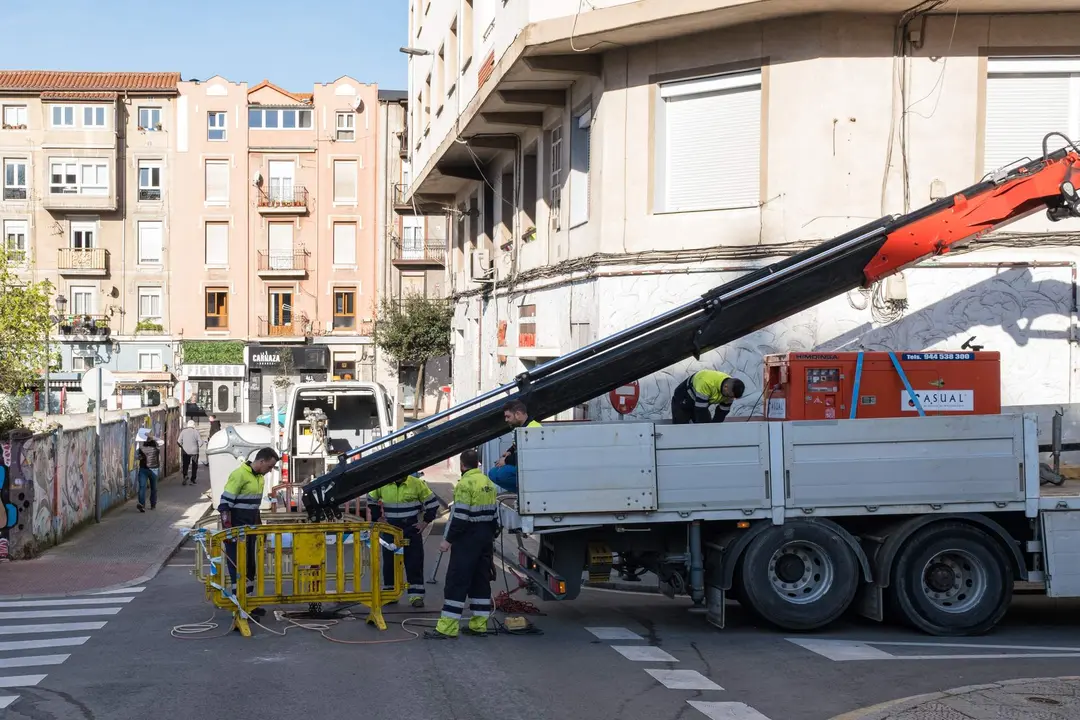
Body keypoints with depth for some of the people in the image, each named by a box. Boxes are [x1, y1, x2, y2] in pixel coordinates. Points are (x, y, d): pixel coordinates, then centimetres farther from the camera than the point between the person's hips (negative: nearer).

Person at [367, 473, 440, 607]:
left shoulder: (417, 484, -9)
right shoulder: (382, 484, -2)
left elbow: (432, 502, 0)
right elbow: (371, 500, 15)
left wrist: (425, 522, -2)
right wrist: (377, 519, 10)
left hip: (412, 530, -2)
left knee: (414, 563, -3)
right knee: (389, 562, 7)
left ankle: (416, 595, 1)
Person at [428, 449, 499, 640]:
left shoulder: (465, 484, -14)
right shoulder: (488, 483, 12)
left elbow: (460, 516, -20)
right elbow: (495, 514, 16)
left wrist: (448, 539, -15)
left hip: (468, 538, -8)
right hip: (486, 537, 8)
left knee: (457, 581, -7)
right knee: (481, 580, 12)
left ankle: (447, 628, -8)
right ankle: (479, 624, 14)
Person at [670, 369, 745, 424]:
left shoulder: (730, 391, -18)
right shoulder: (706, 383, -41)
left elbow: (721, 413, -7)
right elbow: (700, 411, -36)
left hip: (702, 405, 7)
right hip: (682, 402, -7)